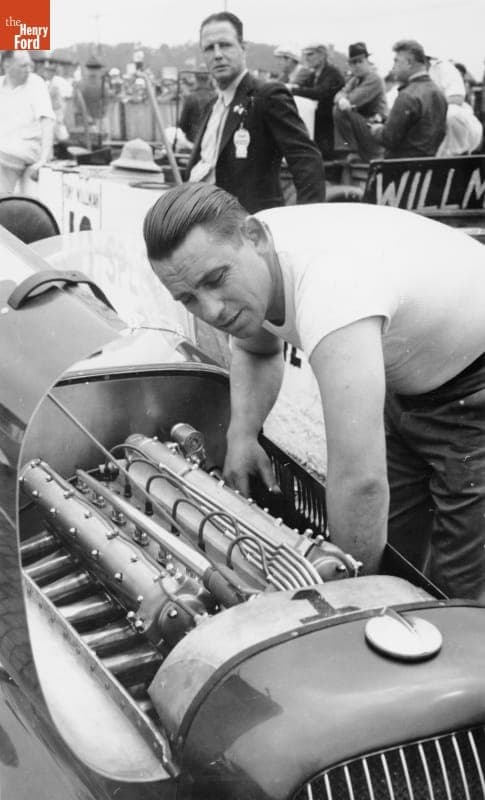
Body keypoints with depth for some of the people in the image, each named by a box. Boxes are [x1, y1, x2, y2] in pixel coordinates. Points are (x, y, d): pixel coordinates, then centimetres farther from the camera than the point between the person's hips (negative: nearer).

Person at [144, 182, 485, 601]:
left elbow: (360, 481, -44)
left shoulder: (330, 288, -43)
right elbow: (257, 349, 12)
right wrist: (241, 434, -7)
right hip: (406, 382, 8)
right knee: (387, 549, 12)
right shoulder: (233, 258, -13)